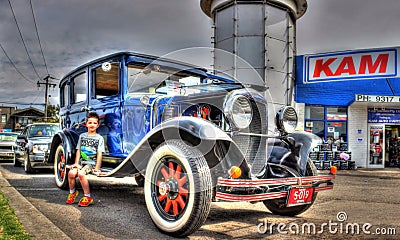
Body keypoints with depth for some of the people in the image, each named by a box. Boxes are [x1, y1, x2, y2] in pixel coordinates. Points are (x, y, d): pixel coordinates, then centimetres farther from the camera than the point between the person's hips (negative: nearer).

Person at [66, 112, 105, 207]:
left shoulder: (99, 138, 1)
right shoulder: (82, 136, 14)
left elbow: (100, 154, -5)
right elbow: (78, 150, 13)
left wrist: (97, 167, -13)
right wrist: (76, 163, 1)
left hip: (92, 163, -4)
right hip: (82, 162, 4)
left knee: (81, 174, -30)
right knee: (71, 173, -22)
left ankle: (88, 197, -16)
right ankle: (72, 192, 6)